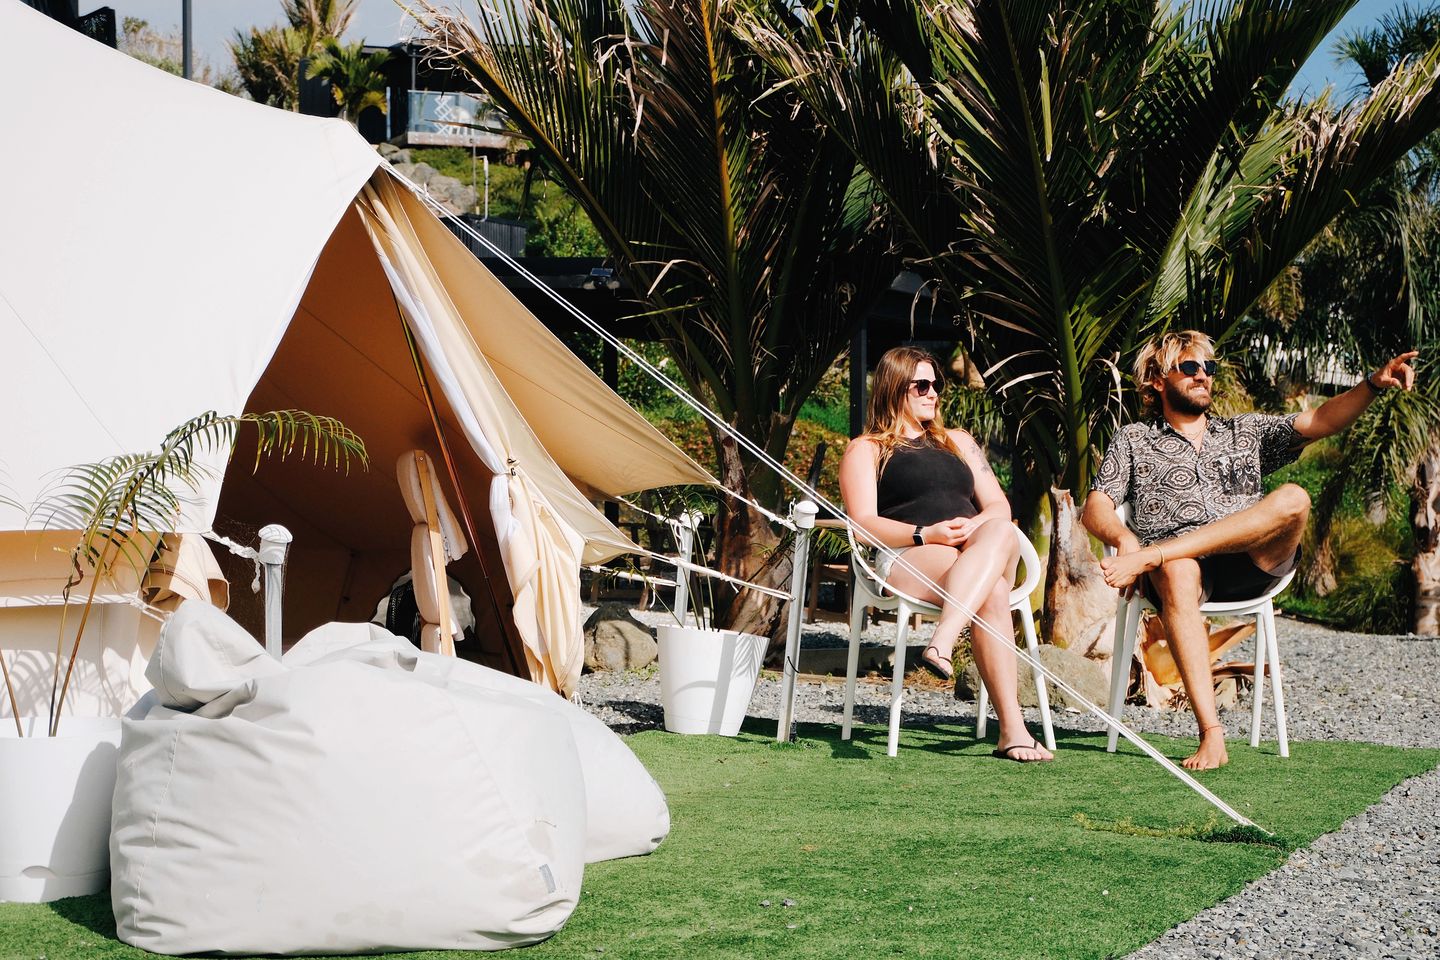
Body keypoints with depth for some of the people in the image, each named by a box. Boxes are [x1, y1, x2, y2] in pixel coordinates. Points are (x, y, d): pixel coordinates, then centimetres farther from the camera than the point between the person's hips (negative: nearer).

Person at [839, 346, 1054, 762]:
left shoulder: (958, 442, 31)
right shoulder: (865, 450, 16)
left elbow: (999, 506, 20)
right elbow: (863, 524, 1)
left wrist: (977, 525, -7)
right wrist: (926, 534, -17)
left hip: (975, 552, 4)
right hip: (907, 563, -4)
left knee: (1000, 533, -37)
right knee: (993, 595, -37)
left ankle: (942, 644, -53)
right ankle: (1012, 729, -50)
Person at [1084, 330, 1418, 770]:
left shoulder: (1245, 431, 30)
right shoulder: (1132, 440, 23)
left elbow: (1320, 421, 17)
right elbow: (1094, 509, 11)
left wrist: (1374, 384, -1)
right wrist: (1123, 538, -13)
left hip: (1251, 565, 2)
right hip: (1179, 566, -2)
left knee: (1293, 499, -27)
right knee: (1176, 574, -41)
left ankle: (1150, 558, -36)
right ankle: (1211, 735, -49)